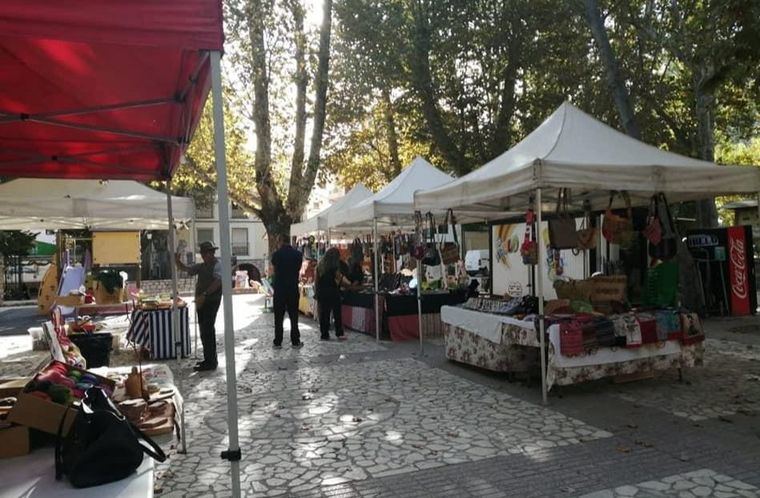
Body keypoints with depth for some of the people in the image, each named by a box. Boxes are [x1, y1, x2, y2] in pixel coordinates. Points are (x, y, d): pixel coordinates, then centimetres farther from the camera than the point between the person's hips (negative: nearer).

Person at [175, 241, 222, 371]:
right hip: (202, 302, 9)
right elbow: (186, 269, 20)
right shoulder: (201, 266, 17)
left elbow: (217, 281, -25)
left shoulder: (217, 265, -11)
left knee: (207, 331, -9)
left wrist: (204, 294, -31)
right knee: (205, 331, 14)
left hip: (211, 301, -9)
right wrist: (178, 261, 1)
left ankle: (210, 362, -3)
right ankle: (209, 359, 25)